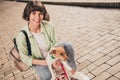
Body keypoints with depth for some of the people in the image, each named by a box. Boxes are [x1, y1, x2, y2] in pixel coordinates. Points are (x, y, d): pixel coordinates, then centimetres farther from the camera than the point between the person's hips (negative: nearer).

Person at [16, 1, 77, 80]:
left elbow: (54, 44, -5)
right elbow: (25, 58, -14)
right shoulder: (21, 36, -27)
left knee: (67, 46, -22)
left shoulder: (49, 26, -22)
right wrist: (43, 62, -26)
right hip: (38, 60, -2)